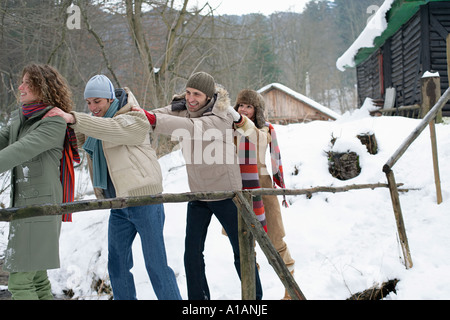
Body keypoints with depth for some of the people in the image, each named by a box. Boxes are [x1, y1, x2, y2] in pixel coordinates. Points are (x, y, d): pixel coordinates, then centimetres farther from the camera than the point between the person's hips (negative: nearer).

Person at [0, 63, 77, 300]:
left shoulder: (54, 123, -12)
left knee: (19, 282, -8)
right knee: (36, 276, 15)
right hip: (24, 203, 9)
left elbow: (20, 151, -23)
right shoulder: (20, 118, 14)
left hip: (40, 204, -9)